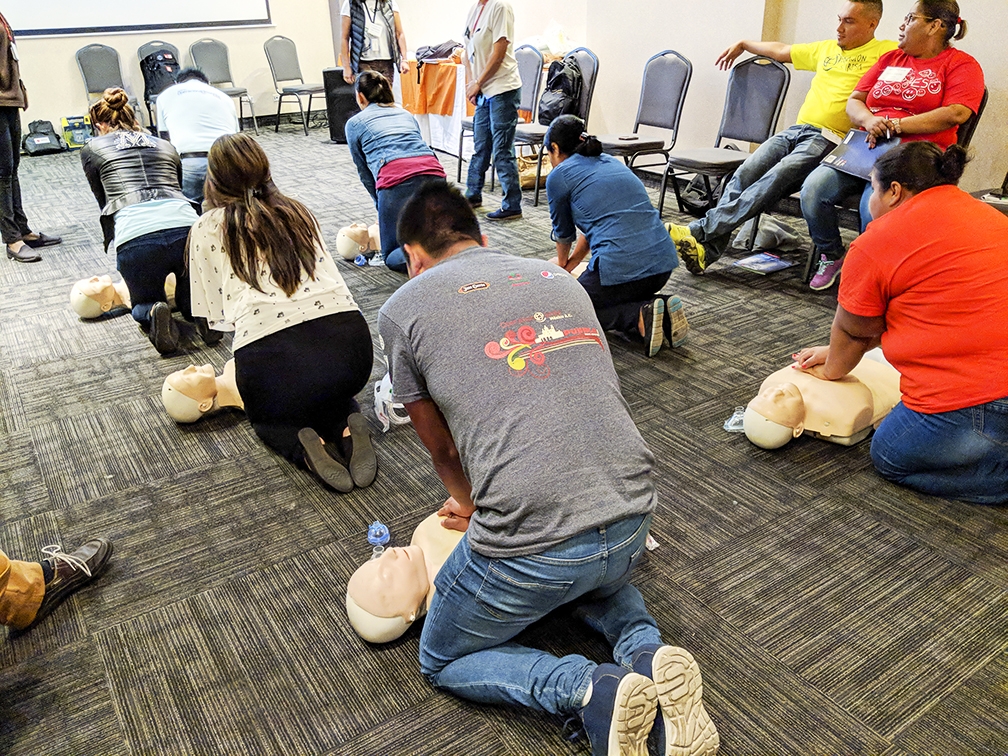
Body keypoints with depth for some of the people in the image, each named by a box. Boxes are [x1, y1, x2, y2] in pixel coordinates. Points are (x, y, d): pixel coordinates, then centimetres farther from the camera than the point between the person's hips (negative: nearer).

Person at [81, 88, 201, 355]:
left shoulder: (92, 149, 21)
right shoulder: (165, 146, 29)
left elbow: (104, 202, 26)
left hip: (136, 238, -2)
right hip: (186, 227, 2)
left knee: (144, 303, 25)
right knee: (189, 299, 28)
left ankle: (153, 313, -9)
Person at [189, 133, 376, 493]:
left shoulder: (207, 229, 14)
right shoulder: (298, 212, 22)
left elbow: (216, 316, 17)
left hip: (270, 354, -2)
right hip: (348, 338, 3)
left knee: (267, 417, 32)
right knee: (331, 393, 38)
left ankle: (303, 444, -1)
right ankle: (347, 425, 4)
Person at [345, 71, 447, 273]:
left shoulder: (355, 123, 21)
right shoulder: (406, 115, 33)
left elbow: (365, 173, 23)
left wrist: (382, 205, 36)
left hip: (396, 178, -4)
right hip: (433, 173, 4)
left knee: (393, 257, 9)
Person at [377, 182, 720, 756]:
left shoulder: (402, 310, 4)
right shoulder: (558, 277, 18)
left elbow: (443, 450, 14)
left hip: (530, 547, -5)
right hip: (632, 520, 6)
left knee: (443, 661, 25)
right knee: (599, 575, 42)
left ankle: (591, 689, 0)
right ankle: (648, 654, 11)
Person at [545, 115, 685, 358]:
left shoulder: (559, 176, 4)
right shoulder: (611, 162, 24)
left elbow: (564, 231, 20)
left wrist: (562, 263, 41)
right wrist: (570, 265, 43)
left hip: (621, 263, -7)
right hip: (664, 260, 7)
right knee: (624, 297, 36)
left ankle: (640, 318, -5)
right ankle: (663, 312, 6)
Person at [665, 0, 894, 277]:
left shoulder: (885, 51, 7)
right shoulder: (826, 49, 27)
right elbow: (781, 50, 39)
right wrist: (743, 44, 47)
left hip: (828, 139, -6)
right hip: (796, 130, 6)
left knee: (775, 179, -29)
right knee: (746, 172, -19)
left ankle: (700, 231, -37)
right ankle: (707, 249, -29)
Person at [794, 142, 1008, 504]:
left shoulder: (875, 244, -9)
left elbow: (853, 332, 4)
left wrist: (831, 371, 27)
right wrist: (835, 352, 28)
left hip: (974, 404, -8)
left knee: (890, 456, 16)